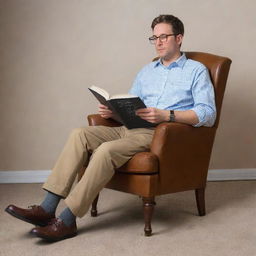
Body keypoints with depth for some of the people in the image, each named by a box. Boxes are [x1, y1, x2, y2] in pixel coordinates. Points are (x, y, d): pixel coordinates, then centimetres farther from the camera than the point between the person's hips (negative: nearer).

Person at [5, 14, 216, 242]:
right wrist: (113, 111, 1)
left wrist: (167, 115, -21)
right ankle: (47, 208, -22)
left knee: (107, 150, -31)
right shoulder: (147, 71, 26)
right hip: (132, 129, 7)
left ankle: (67, 220, -26)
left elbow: (208, 114, -7)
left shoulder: (196, 71, 6)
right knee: (80, 134, -18)